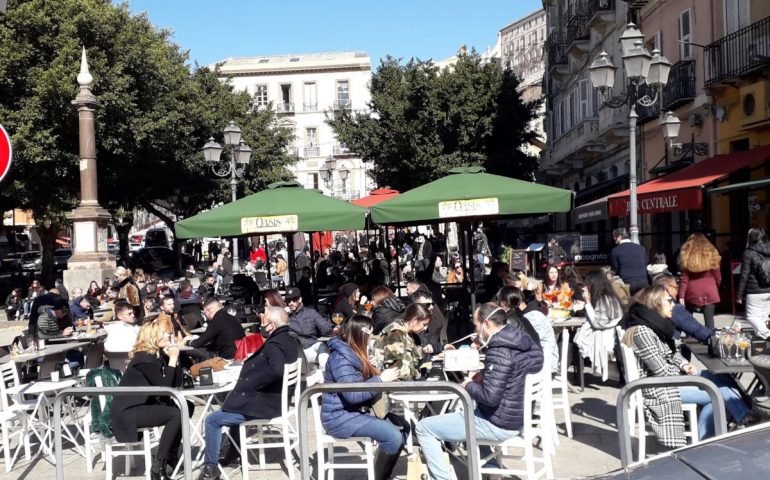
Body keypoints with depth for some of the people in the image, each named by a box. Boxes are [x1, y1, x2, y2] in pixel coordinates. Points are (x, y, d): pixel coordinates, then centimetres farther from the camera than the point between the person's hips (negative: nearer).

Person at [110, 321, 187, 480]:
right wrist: (173, 359, -18)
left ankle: (171, 456, 9)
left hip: (144, 405, 9)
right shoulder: (144, 358, -17)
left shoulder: (160, 355, 9)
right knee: (176, 415, -23)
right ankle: (158, 467, -18)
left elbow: (177, 384, 5)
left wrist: (174, 358, -5)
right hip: (127, 411, -9)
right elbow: (164, 387, -22)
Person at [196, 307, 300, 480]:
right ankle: (234, 452, 37)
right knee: (235, 404, 34)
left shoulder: (274, 345, -23)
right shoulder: (289, 340, 5)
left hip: (263, 405, -10)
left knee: (212, 420, 2)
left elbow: (275, 370, -42)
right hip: (277, 400, 10)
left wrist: (251, 383, -28)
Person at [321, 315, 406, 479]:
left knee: (403, 426, 2)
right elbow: (352, 394, -27)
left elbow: (364, 381, 14)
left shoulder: (353, 352, 11)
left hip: (355, 411, 10)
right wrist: (381, 379, -23)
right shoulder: (341, 356, -19)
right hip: (340, 417, -10)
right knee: (392, 436, -22)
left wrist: (383, 374, -3)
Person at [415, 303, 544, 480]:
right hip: (517, 416, 9)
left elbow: (490, 396, -28)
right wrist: (484, 377, 6)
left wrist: (469, 385, -10)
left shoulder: (499, 351, -24)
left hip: (499, 424, -9)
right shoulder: (522, 340, 3)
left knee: (424, 428, -5)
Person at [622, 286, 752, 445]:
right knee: (720, 390, -11)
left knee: (726, 381, 0)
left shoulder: (656, 324, 7)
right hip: (659, 388, -10)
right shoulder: (642, 332, -22)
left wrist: (684, 365, -3)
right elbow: (662, 370, -21)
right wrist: (684, 371, -5)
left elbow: (672, 353, 17)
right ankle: (746, 419, 15)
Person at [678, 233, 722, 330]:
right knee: (709, 319, -1)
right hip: (709, 293, 0)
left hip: (692, 293, 0)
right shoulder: (712, 254, 2)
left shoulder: (687, 256, 0)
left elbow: (684, 278, -4)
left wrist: (681, 295, -4)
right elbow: (718, 277, 6)